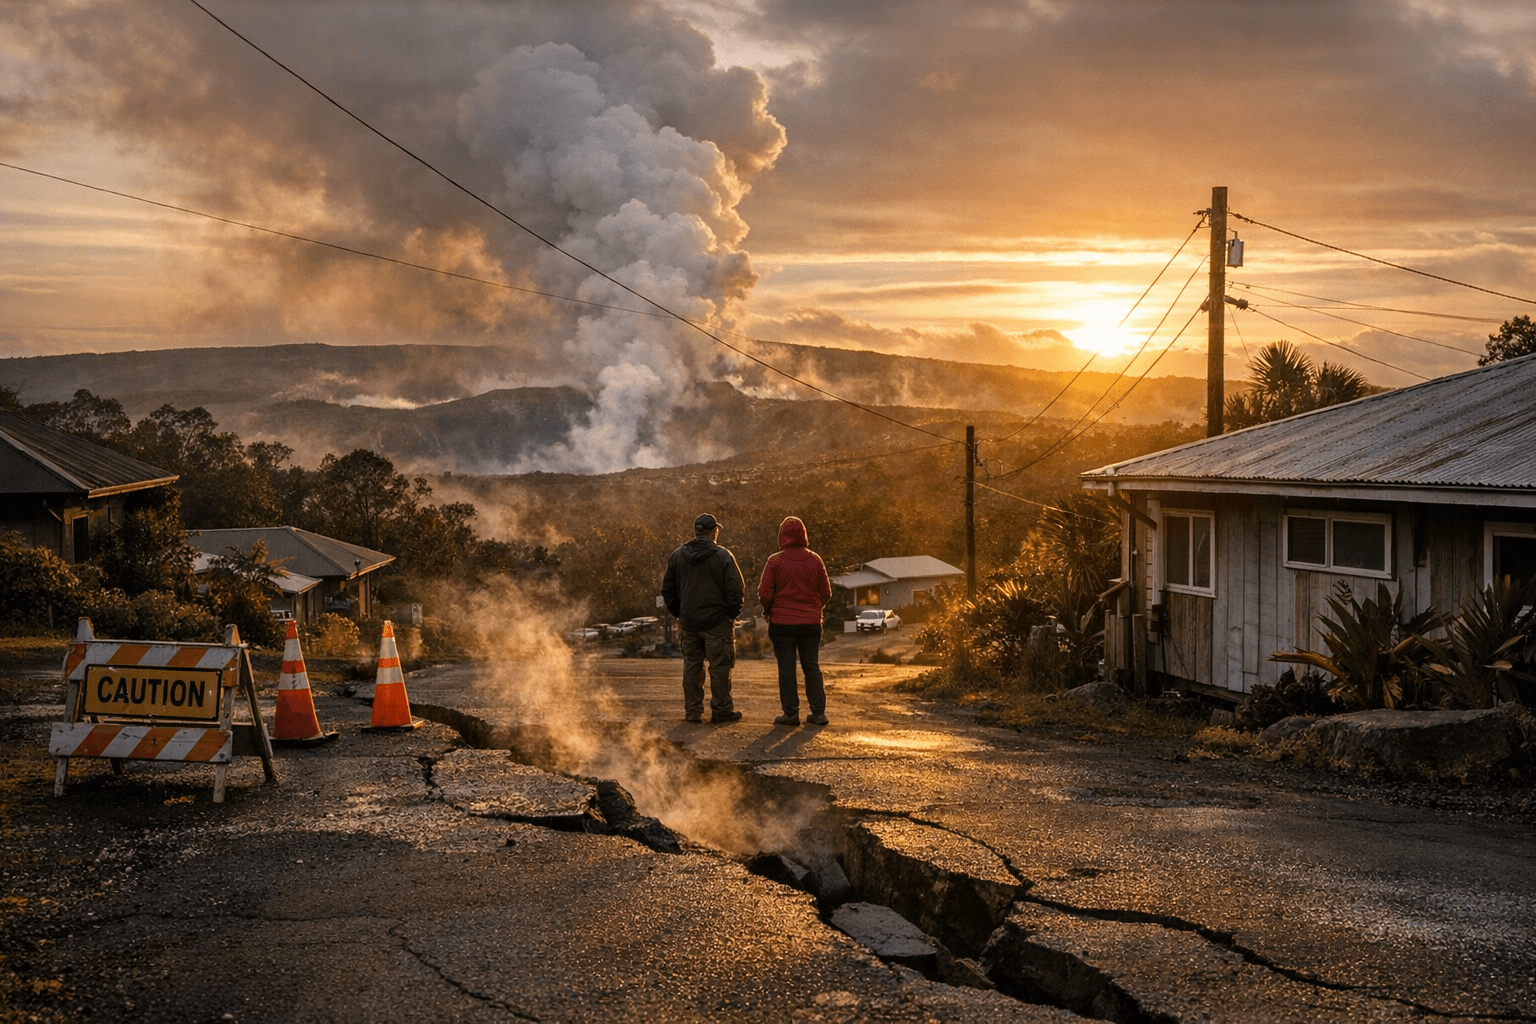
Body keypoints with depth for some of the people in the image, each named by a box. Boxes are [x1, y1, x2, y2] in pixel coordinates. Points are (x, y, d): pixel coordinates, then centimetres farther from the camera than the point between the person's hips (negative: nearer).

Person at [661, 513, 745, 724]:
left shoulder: (677, 556, 7)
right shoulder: (723, 556, -8)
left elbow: (667, 590, 12)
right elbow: (736, 590, -10)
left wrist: (679, 614, 18)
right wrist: (732, 614, 3)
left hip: (689, 622, 4)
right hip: (717, 621, -4)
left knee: (692, 665, 10)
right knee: (720, 666, 2)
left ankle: (692, 710, 12)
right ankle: (721, 710, 4)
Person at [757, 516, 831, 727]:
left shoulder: (775, 561, -8)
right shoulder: (815, 560, 2)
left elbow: (764, 593, -8)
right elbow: (826, 592, 6)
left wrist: (768, 611, 10)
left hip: (782, 622, -3)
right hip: (811, 622, 3)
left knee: (786, 668, 2)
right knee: (812, 666, 10)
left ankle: (791, 713, 1)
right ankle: (818, 712, 9)